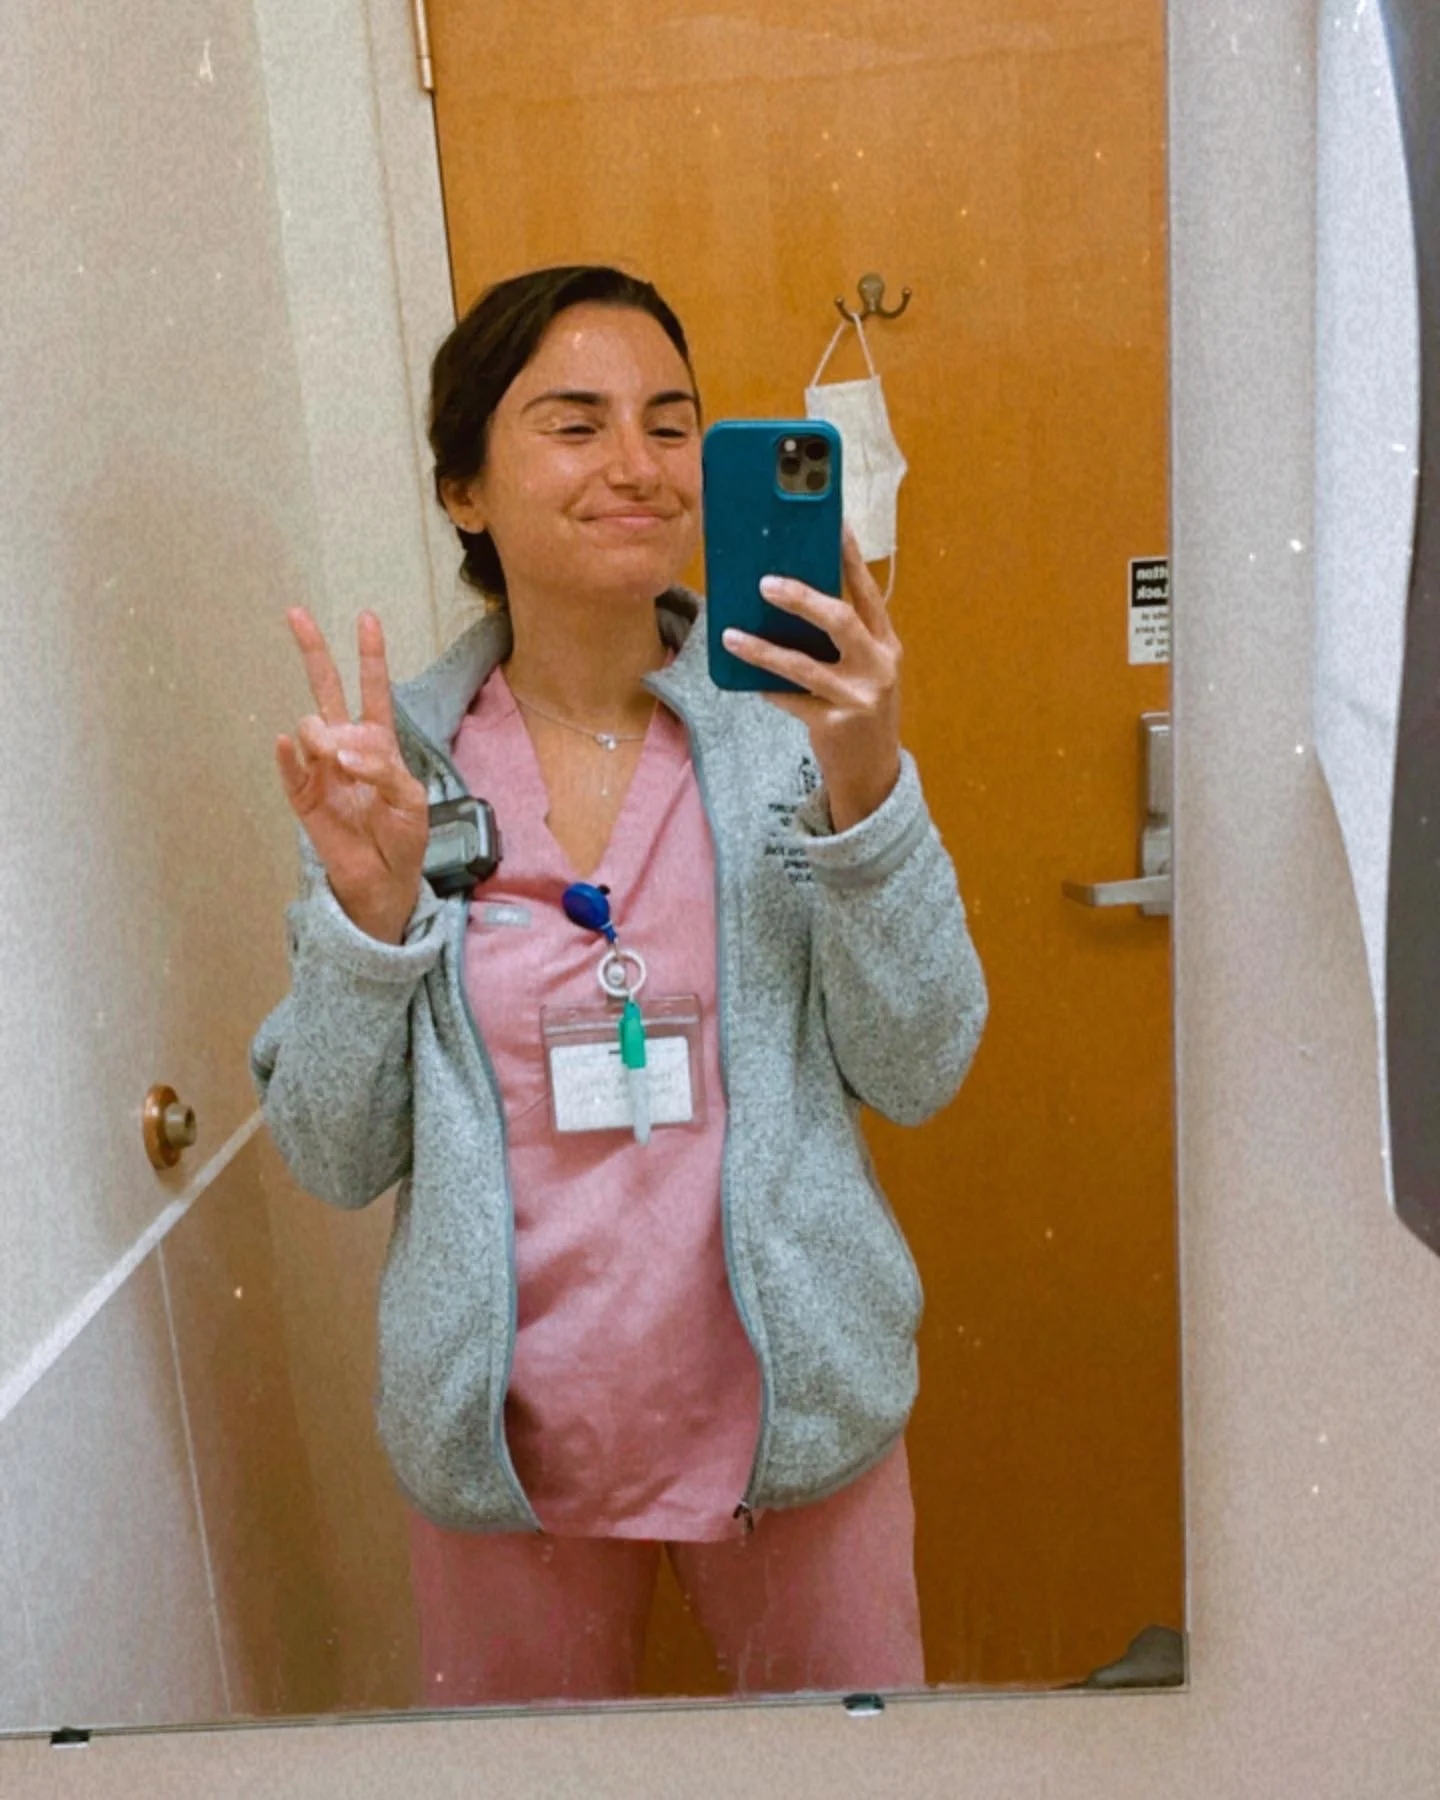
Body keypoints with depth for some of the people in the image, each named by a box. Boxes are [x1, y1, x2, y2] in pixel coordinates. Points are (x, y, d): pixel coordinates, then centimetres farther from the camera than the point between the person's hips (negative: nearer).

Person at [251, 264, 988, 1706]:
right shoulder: (390, 761, -6)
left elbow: (916, 1075, -10)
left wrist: (863, 788, -23)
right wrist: (367, 902, -21)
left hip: (791, 1410, 0)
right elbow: (338, 1160, -5)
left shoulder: (789, 724, -7)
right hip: (502, 1434, 1)